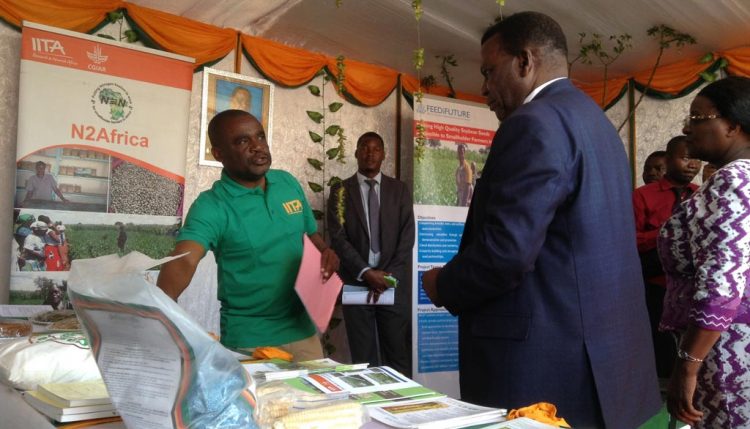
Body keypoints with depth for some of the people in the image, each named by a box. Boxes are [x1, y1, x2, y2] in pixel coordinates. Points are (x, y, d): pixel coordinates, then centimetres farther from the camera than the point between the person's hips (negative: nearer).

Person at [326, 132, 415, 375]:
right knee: (363, 358, 4)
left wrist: (388, 275, -10)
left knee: (397, 355, 5)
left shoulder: (399, 189, 9)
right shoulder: (340, 191, 6)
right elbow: (338, 237, -3)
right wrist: (366, 273, -14)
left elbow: (407, 236, 1)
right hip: (355, 284, -1)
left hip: (394, 284, 1)